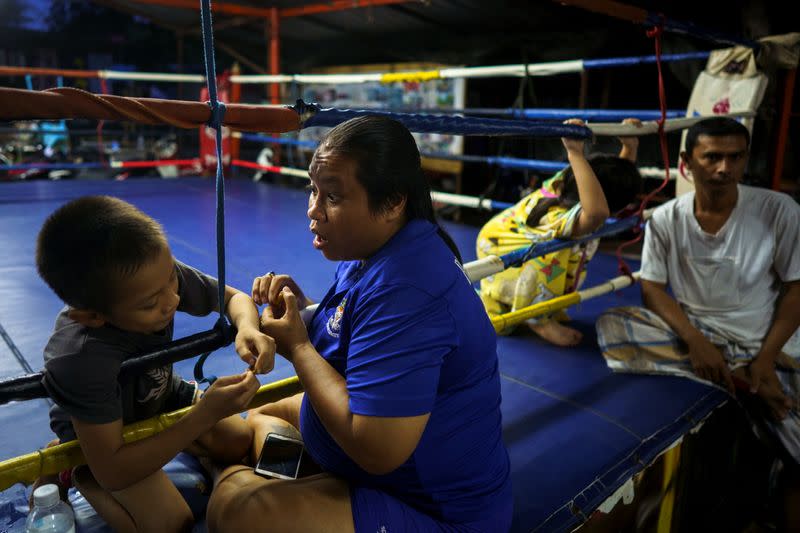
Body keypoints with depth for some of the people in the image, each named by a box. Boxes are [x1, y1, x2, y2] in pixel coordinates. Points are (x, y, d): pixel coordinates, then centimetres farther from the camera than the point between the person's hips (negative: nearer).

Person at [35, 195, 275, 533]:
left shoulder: (158, 277, -30)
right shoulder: (83, 361, -42)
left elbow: (234, 298, -12)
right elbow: (112, 474, -35)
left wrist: (247, 327, -37)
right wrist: (204, 416, -41)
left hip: (161, 395, 5)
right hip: (99, 431, -5)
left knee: (241, 442, -4)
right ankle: (74, 471, 5)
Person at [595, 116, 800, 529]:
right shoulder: (665, 219, -4)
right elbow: (653, 289, -4)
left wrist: (766, 359, -15)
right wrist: (694, 340, -21)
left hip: (763, 343, -1)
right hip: (694, 333, 2)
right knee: (611, 325, -27)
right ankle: (746, 386, -23)